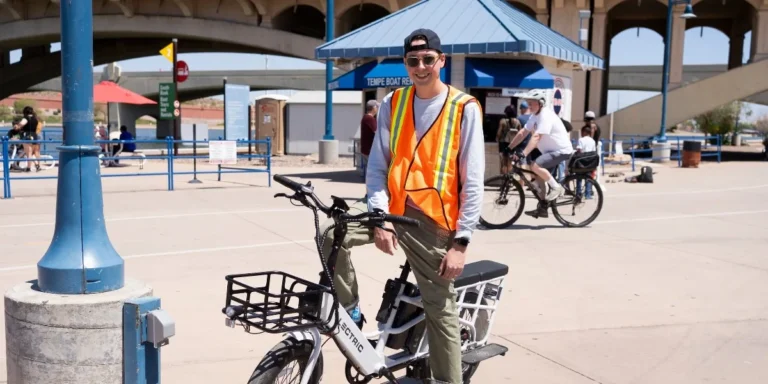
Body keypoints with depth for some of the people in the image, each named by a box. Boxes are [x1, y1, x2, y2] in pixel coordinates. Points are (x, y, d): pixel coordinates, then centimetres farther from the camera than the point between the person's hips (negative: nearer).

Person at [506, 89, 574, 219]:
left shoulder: (546, 115, -23)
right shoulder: (535, 116, 7)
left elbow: (536, 137, -34)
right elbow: (523, 133, 6)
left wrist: (523, 154, -41)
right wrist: (509, 148, -1)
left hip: (562, 150, -10)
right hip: (551, 150, 10)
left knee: (535, 166, -27)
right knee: (539, 177, 9)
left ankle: (556, 187, -10)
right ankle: (542, 208, 18)